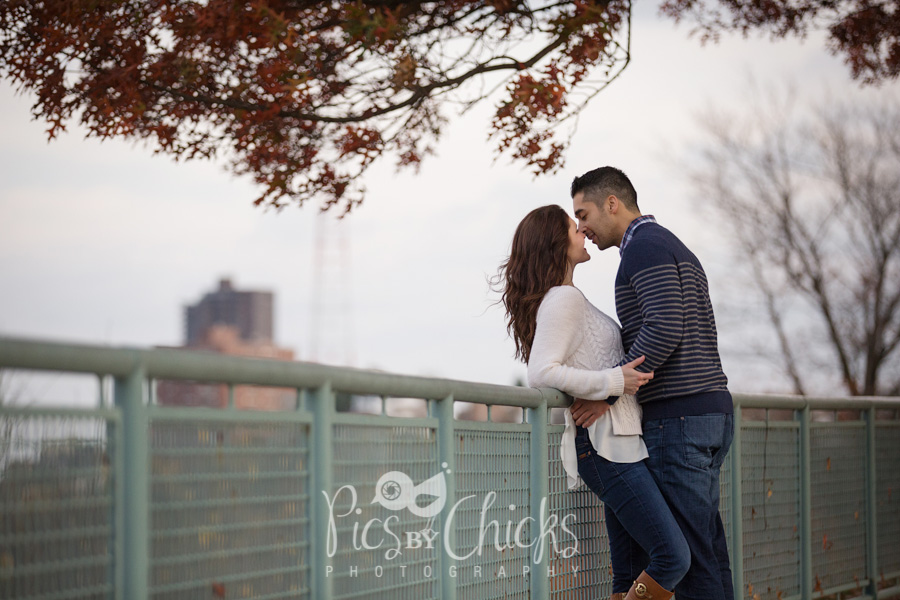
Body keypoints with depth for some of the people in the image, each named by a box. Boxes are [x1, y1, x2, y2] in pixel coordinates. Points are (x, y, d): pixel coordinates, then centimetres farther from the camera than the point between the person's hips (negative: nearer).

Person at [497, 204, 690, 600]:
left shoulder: (567, 299, 21)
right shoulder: (562, 299, -11)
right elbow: (542, 373, -22)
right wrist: (614, 381, -21)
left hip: (617, 444, 10)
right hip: (606, 445, -10)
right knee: (672, 557, -14)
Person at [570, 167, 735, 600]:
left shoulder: (645, 247, -6)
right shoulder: (675, 248, 25)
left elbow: (663, 329, -20)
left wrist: (607, 391, -17)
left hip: (679, 416, -10)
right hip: (712, 407, 10)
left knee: (685, 551, -10)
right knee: (708, 547, 8)